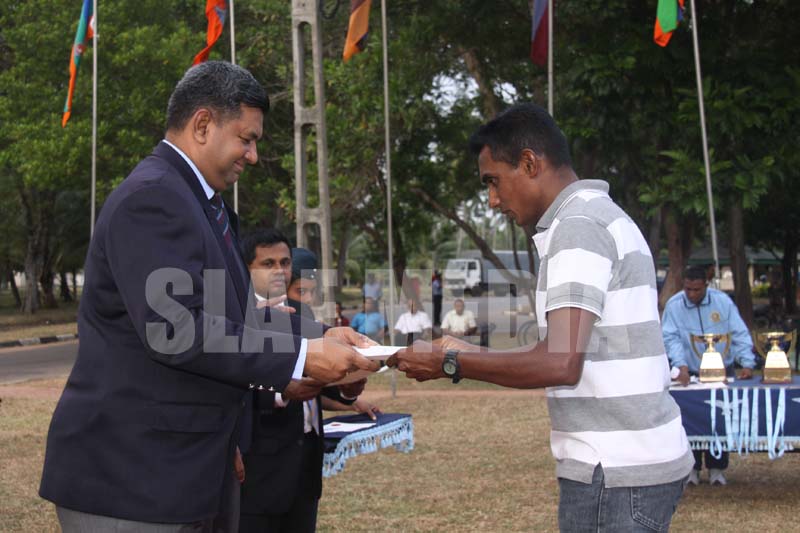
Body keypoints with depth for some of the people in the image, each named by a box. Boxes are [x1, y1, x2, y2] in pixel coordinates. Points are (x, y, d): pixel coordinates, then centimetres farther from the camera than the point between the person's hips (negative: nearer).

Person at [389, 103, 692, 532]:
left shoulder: (577, 226, -14)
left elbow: (560, 364, -23)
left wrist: (449, 364, -13)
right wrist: (470, 353, 16)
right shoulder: (600, 217, 17)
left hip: (615, 471, -9)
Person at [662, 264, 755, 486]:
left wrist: (747, 363, -14)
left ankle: (716, 468, 12)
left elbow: (740, 334, -4)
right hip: (690, 374, -1)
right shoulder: (674, 305, -7)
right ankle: (692, 467, 10)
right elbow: (671, 338, -12)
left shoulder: (723, 301, -5)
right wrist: (681, 366, -26)